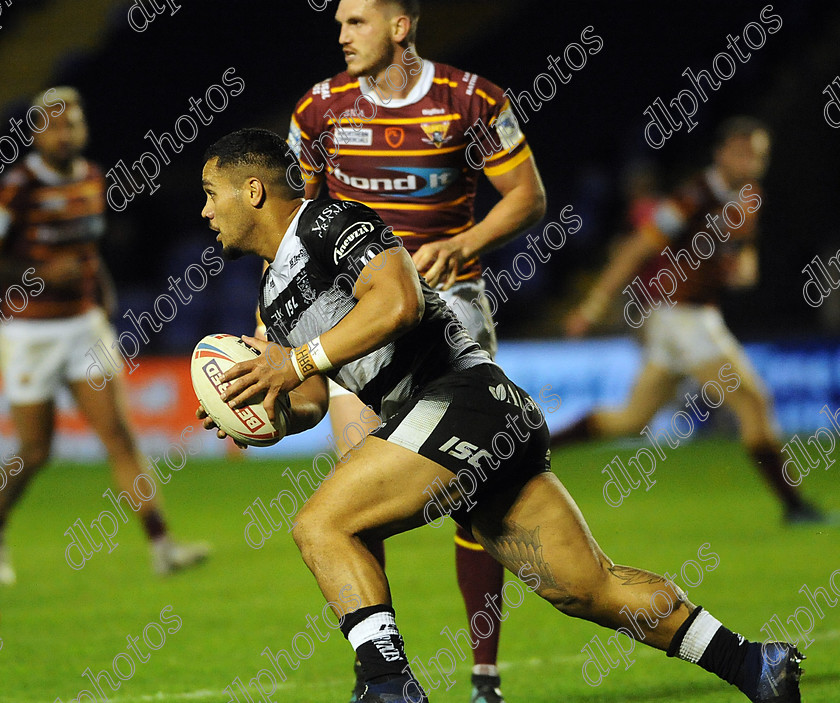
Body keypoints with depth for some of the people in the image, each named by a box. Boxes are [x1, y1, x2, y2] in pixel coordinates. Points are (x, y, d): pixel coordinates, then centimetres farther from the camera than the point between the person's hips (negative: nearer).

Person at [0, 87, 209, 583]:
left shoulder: (93, 180, 7)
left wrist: (101, 285, 11)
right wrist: (40, 275, -24)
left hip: (84, 324, 5)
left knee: (120, 435, -4)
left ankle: (161, 546, -9)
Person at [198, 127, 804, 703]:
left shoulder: (328, 220, -6)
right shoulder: (276, 295, 24)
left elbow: (400, 302, -22)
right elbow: (312, 404, 25)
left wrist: (300, 361, -19)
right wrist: (274, 406, 3)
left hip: (463, 397, -9)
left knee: (323, 525, -14)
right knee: (590, 588, 6)